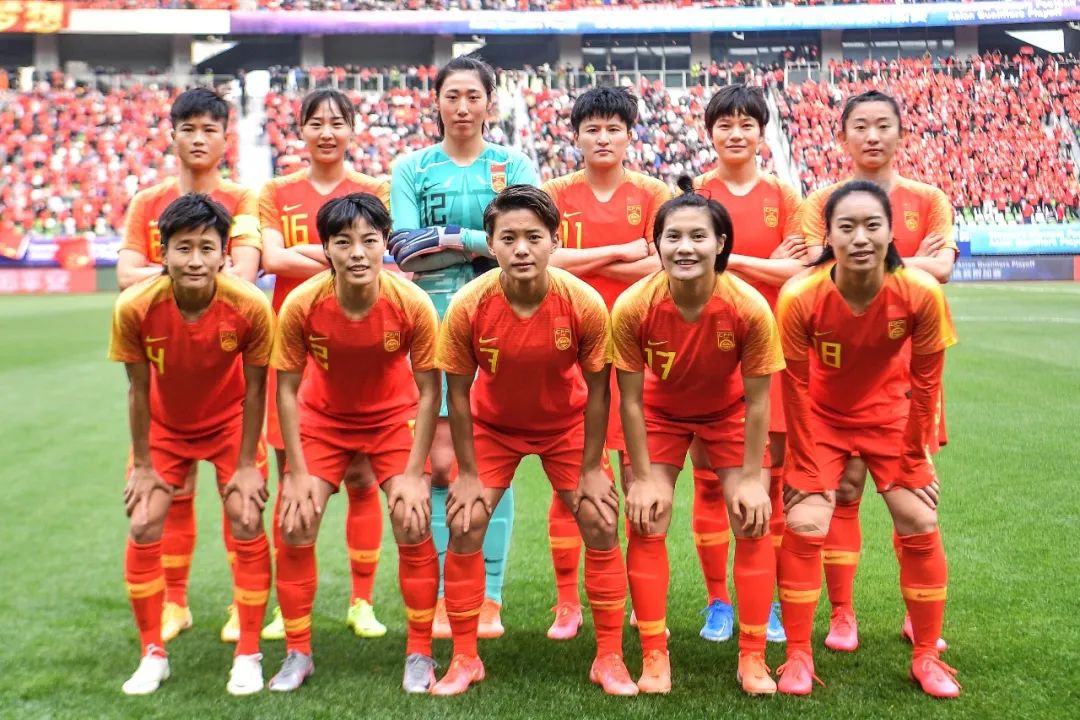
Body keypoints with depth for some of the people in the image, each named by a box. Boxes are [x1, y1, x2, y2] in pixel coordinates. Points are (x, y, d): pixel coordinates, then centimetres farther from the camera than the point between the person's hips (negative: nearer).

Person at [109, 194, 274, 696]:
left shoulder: (250, 306, -30)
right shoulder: (135, 307, -28)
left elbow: (254, 389, -16)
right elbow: (139, 388, -14)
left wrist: (246, 464, -12)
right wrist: (142, 464, -8)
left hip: (229, 422, -1)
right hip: (164, 425, 1)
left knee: (248, 526, -7)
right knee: (143, 528, -4)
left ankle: (248, 656, 8)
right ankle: (153, 654, 14)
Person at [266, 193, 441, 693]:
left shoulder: (412, 304, -27)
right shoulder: (300, 304, -26)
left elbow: (428, 390, -16)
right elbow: (287, 388, -14)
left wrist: (413, 473, -17)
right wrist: (298, 473, -15)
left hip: (394, 417, -1)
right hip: (322, 418, 1)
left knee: (413, 527, -8)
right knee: (294, 527, -5)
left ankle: (420, 655, 9)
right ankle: (298, 653, 13)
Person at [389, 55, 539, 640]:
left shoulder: (514, 166, 8)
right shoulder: (412, 169, 9)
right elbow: (404, 248, -4)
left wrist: (447, 238, -11)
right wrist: (482, 243, -13)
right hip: (435, 326, 0)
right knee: (441, 464, -2)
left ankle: (490, 600, 7)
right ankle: (442, 598, 7)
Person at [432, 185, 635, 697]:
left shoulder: (586, 304, -28)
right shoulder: (468, 306, -28)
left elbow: (596, 390, -15)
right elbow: (458, 393, -15)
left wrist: (591, 469, -11)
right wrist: (468, 474, -12)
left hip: (566, 424, 0)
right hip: (493, 424, 0)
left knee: (601, 525, -5)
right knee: (464, 526, -7)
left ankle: (609, 659, 10)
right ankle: (465, 659, 10)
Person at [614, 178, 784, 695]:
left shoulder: (749, 307, -33)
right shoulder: (633, 307, -32)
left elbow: (756, 400, -20)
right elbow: (631, 399, -19)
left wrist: (750, 478, -16)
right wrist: (643, 478, -16)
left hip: (729, 413, 0)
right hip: (662, 412, 0)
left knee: (753, 524, -4)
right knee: (645, 525, -5)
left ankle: (752, 659, 9)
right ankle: (654, 658, 8)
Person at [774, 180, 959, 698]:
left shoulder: (921, 293, -27)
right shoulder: (800, 296, -30)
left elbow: (925, 381, -13)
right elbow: (796, 389, -17)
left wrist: (915, 457, -6)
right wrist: (808, 466, -11)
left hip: (889, 413, 1)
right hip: (822, 416, -1)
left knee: (921, 524, -1)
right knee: (804, 525, -8)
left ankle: (926, 656, 17)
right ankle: (798, 656, 8)